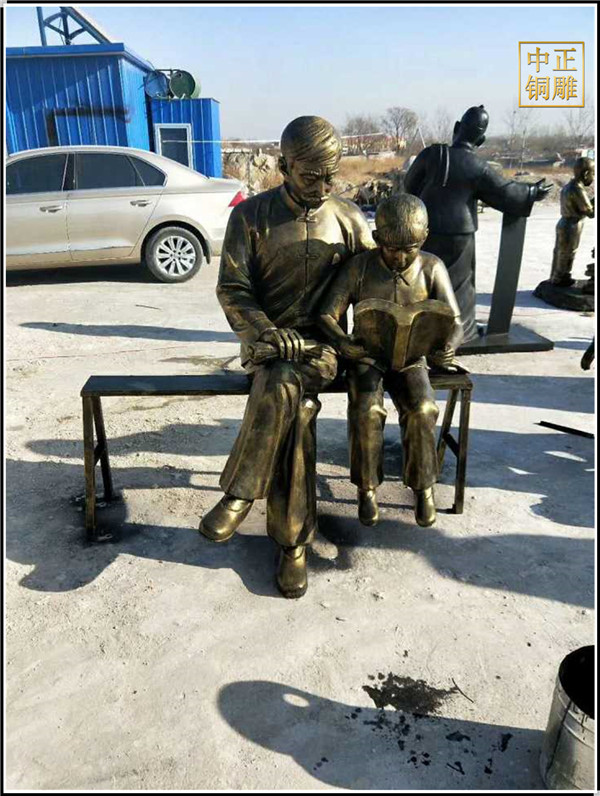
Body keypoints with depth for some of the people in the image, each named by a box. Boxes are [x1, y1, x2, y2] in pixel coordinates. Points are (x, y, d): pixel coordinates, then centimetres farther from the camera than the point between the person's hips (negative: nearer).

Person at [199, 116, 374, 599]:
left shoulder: (348, 218, 9)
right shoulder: (251, 215, 3)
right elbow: (231, 288, -2)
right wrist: (264, 331, -21)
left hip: (322, 342, 1)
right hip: (267, 340, -1)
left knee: (283, 386, -34)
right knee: (297, 411, -32)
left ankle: (240, 496, -19)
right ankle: (293, 541, -20)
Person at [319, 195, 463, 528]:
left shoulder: (432, 268, -8)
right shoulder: (359, 267, -10)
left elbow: (455, 322, -11)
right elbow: (327, 316, -14)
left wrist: (449, 345, -35)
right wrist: (343, 342, -36)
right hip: (366, 357, 0)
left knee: (422, 410, -26)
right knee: (367, 411, -28)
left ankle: (424, 486, -3)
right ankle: (367, 487, -6)